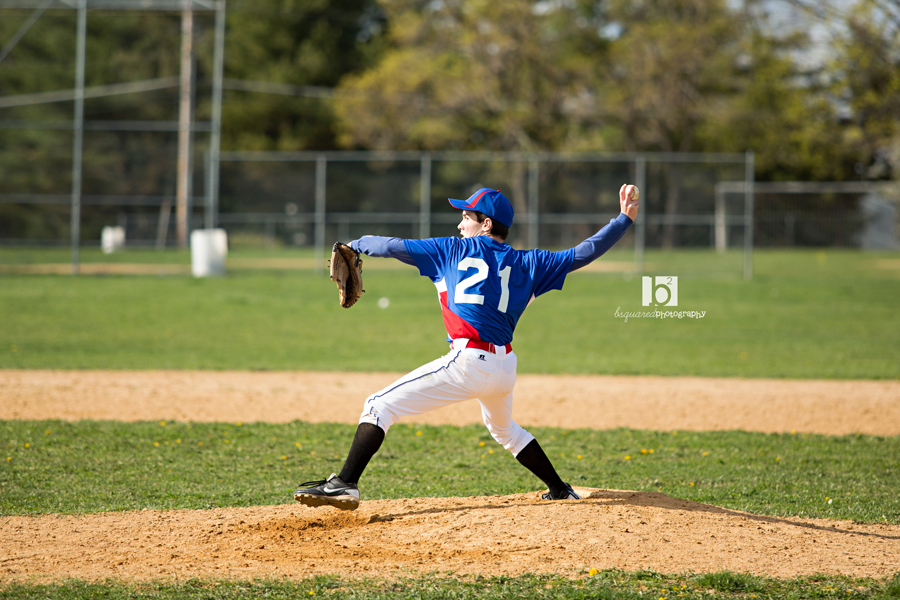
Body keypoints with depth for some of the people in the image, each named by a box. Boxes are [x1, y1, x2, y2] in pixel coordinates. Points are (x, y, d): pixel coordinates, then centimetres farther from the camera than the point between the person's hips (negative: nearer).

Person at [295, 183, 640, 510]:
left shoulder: (454, 250, 8)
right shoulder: (527, 264, 15)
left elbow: (394, 247, 11)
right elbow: (582, 254, 12)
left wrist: (355, 244, 28)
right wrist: (625, 219, 18)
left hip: (468, 362, -6)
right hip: (505, 367, 6)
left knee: (379, 406, -5)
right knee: (504, 429, 35)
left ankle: (345, 484, -18)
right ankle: (560, 491, 38)